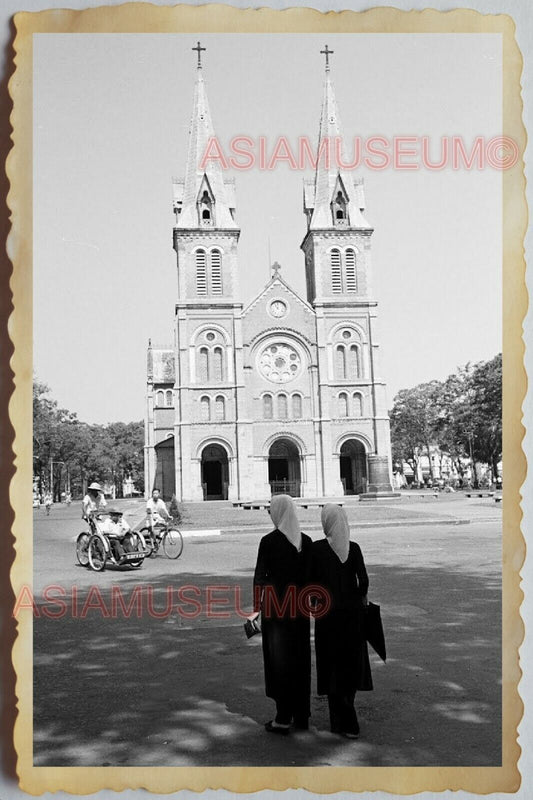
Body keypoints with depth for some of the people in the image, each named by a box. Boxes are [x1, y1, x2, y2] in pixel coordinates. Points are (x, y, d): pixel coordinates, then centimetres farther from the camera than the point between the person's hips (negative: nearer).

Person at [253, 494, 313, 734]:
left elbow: (260, 576, -10)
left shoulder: (269, 541, -12)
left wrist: (256, 606, -2)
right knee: (301, 660, 14)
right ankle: (302, 715, 23)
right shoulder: (306, 540, 1)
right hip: (299, 607, 4)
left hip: (275, 606, -4)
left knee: (279, 660, 5)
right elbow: (310, 574, 5)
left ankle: (283, 718, 10)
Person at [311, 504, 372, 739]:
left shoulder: (316, 548, -10)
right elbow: (363, 580, -10)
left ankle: (347, 724, 6)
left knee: (334, 666, 7)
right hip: (353, 612, 3)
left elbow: (312, 581, -5)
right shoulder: (354, 548, -5)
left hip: (328, 613, -2)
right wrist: (361, 597, 9)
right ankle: (342, 716, 30)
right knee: (351, 663, 17)